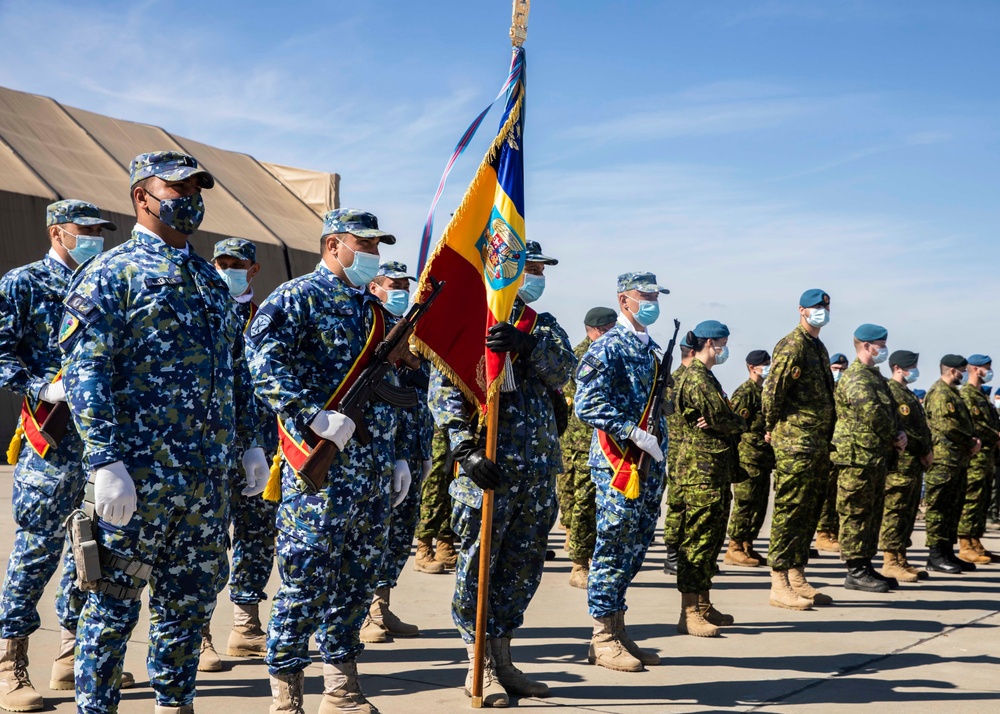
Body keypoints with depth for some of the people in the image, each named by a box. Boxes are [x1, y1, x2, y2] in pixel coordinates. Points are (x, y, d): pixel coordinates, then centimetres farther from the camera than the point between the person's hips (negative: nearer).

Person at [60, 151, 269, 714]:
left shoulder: (211, 279, 18)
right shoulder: (112, 273, -4)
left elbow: (237, 369, 23)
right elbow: (85, 371, -13)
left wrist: (250, 442, 18)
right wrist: (106, 462, -20)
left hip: (210, 474, 7)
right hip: (140, 472, -7)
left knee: (193, 597, 13)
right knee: (115, 601, 1)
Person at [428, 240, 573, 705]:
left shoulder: (544, 328, 15)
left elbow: (563, 372, -5)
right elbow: (444, 392, -8)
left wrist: (527, 344, -24)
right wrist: (466, 450, -19)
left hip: (538, 470, 6)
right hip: (488, 469, -6)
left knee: (524, 566, 11)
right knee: (477, 566, -1)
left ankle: (502, 660, 23)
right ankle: (479, 670, 9)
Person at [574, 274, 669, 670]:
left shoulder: (651, 348, 16)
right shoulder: (608, 348, -10)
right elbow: (586, 405, -18)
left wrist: (660, 444, 16)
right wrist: (633, 432, -22)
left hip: (649, 463, 8)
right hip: (617, 463, -8)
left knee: (635, 548, 11)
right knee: (614, 548, -4)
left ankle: (617, 630, 20)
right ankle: (603, 639, 4)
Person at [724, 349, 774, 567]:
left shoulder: (766, 391, 19)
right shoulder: (744, 393, -11)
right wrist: (762, 438, -16)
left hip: (764, 459, 9)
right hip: (748, 458, -9)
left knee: (759, 505, 11)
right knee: (745, 504, -7)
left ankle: (747, 546, 18)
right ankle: (735, 549, -1)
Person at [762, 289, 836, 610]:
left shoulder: (819, 348, 19)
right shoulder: (792, 346, -11)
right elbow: (772, 390, -16)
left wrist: (827, 435, 19)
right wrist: (772, 427, -6)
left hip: (819, 442, 9)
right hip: (795, 442, -9)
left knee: (809, 510, 12)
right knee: (789, 509, -7)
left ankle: (797, 578, 19)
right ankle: (779, 585, -4)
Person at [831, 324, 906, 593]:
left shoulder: (874, 376, 19)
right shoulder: (856, 377, -14)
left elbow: (890, 411, 23)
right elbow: (872, 412, -26)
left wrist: (899, 432, 3)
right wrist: (894, 437, -12)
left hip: (877, 457, 10)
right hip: (858, 457, -10)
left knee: (873, 512, 14)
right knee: (857, 514, -6)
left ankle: (865, 565, 21)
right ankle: (856, 572, -3)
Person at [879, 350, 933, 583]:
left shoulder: (908, 394, 22)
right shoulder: (892, 392, -10)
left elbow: (920, 427, 21)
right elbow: (902, 429, -18)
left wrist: (926, 452, 6)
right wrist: (925, 451, -12)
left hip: (914, 462, 10)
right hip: (900, 462, -10)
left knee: (908, 511, 12)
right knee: (894, 510, -9)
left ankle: (901, 559, 17)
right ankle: (890, 561, -8)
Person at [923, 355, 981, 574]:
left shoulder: (953, 393, 21)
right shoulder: (939, 393, -12)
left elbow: (966, 423, 22)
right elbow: (948, 426, -21)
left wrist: (975, 440, 2)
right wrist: (972, 443, -11)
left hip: (958, 459, 11)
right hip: (943, 459, -11)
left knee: (953, 507, 13)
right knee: (939, 506, -8)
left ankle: (947, 552, 18)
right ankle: (936, 555, -6)